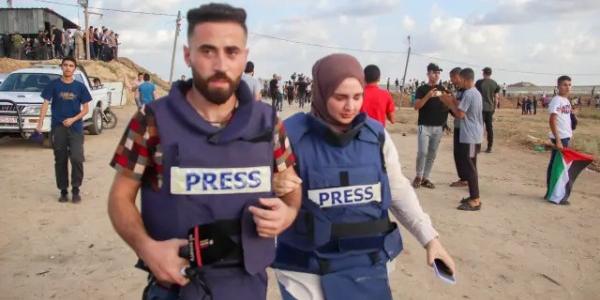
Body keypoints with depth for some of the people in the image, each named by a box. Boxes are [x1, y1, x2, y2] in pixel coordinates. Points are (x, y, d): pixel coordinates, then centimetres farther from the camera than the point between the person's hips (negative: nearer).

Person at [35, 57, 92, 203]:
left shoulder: (80, 86, 4)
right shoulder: (54, 84, 3)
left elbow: (86, 109, 5)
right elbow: (46, 103, -1)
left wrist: (73, 119, -12)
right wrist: (40, 123, -13)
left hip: (75, 127, 0)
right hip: (57, 127, 1)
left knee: (77, 158, -12)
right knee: (60, 161, 6)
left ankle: (76, 189, 2)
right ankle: (63, 190, 17)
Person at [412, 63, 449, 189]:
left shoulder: (442, 89, 11)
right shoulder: (422, 89, -2)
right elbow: (416, 106, -12)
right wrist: (428, 96, -24)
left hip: (439, 127, 4)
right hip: (424, 126, -4)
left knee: (432, 154, 7)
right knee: (422, 152, -10)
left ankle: (425, 178, 16)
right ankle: (418, 176, 8)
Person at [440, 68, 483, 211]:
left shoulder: (468, 93, -18)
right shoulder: (476, 92, 14)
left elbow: (460, 114, -17)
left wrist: (449, 102, -5)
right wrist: (453, 100, 14)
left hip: (469, 137, -10)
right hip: (474, 136, 10)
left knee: (468, 167, -7)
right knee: (470, 166, 15)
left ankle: (475, 200, -6)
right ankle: (473, 197, 21)